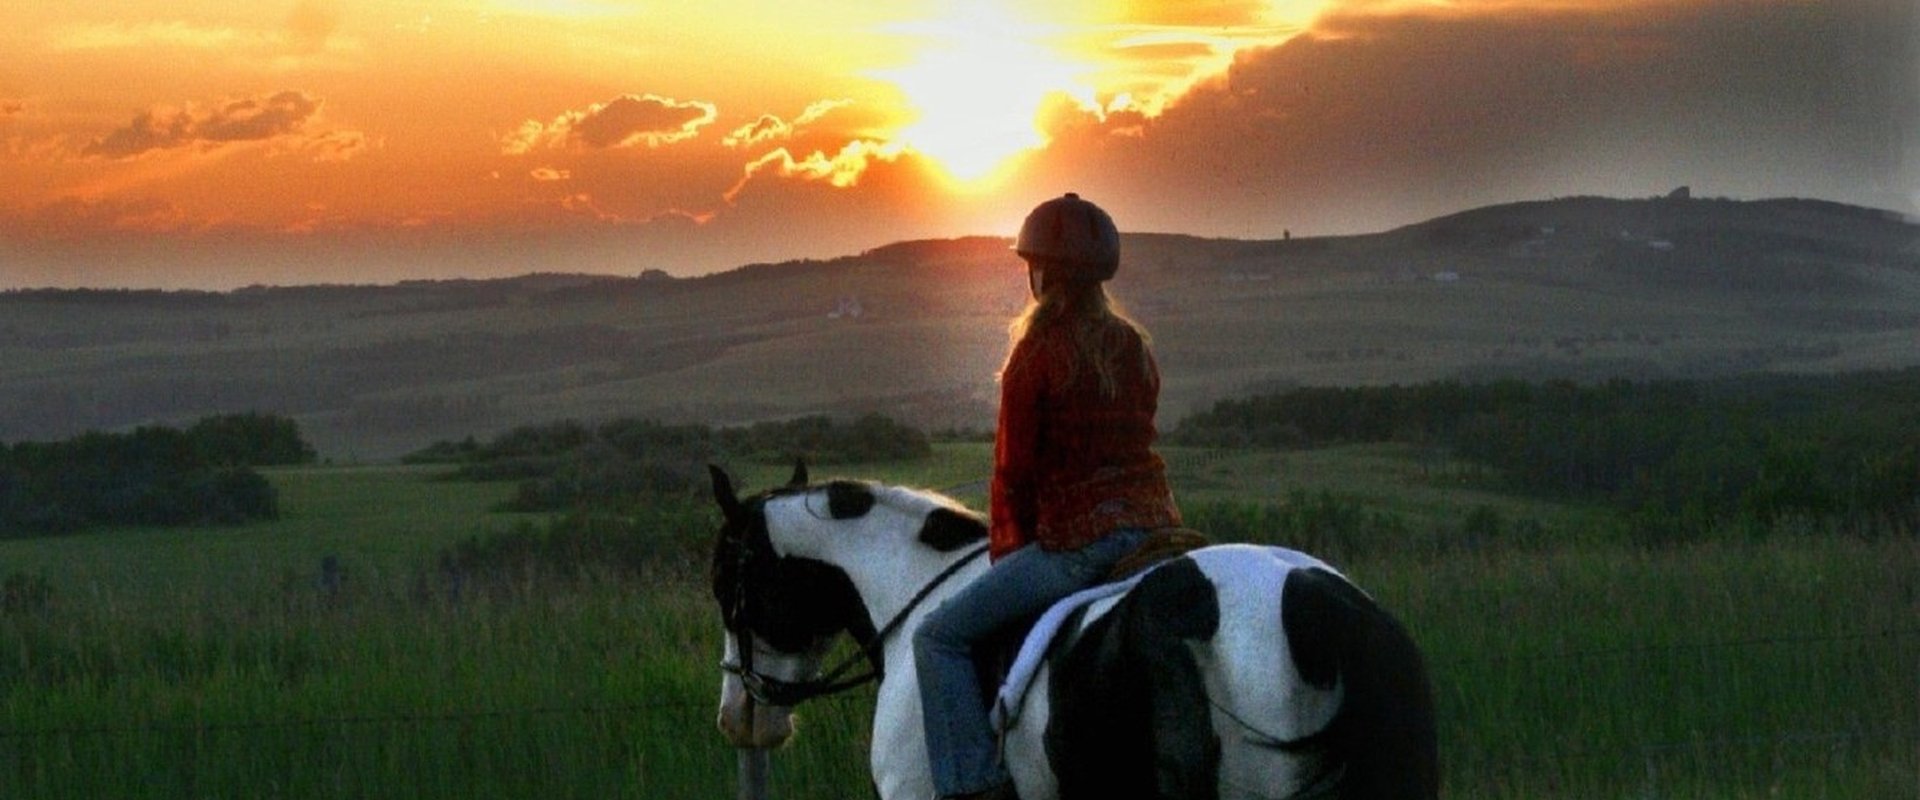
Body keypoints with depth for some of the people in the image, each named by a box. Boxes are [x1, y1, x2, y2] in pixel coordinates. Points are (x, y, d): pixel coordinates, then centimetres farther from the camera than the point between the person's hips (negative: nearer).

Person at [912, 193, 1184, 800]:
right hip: (1153, 521, 7)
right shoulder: (1136, 348, 13)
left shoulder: (1037, 354, -8)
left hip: (1077, 539, -7)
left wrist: (1006, 546, 11)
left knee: (940, 636, -3)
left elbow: (1014, 469, -5)